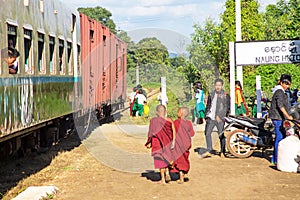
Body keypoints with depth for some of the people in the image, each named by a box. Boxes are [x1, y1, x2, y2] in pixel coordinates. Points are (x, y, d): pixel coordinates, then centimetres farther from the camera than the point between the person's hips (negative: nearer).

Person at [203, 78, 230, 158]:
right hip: (211, 117, 4)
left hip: (220, 118, -4)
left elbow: (227, 107, -4)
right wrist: (206, 116, 13)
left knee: (221, 135, -2)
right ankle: (209, 151, 6)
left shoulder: (225, 95, -1)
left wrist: (219, 116, -11)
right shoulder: (211, 94, 13)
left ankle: (222, 152, 10)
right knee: (207, 133, -1)